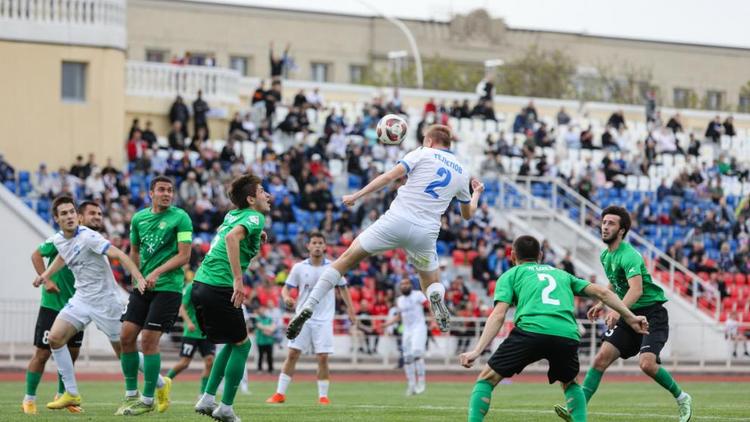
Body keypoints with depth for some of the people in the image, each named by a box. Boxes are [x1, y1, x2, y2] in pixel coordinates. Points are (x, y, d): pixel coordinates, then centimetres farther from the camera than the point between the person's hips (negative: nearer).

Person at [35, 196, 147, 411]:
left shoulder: (88, 237, -21)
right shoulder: (58, 240, 2)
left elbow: (120, 255, -29)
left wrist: (139, 278, -41)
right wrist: (46, 275, 21)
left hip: (104, 300, -7)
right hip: (81, 298, 7)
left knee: (124, 351, 0)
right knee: (55, 337, -8)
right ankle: (71, 394, 0)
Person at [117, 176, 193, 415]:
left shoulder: (180, 218, -7)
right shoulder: (139, 218, 10)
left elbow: (184, 256, -12)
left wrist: (157, 273, -20)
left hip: (168, 286, -6)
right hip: (143, 286, 6)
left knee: (149, 339, -11)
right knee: (127, 336, -2)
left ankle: (148, 400, 0)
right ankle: (131, 395, 11)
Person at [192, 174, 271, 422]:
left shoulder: (232, 215, 18)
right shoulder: (255, 217, -7)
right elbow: (231, 237, -27)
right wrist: (238, 280, -28)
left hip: (201, 285, 9)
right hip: (219, 287, -9)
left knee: (234, 343, 21)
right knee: (241, 344, 4)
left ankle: (208, 399, 15)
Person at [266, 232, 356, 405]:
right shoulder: (299, 268, 1)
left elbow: (343, 288, 12)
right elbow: (286, 287, 3)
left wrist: (351, 310, 7)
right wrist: (286, 298, -20)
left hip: (323, 320, 0)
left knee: (322, 357, -5)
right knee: (292, 354, -4)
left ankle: (323, 396, 6)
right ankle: (280, 393, 0)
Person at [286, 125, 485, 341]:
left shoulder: (423, 154, 8)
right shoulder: (462, 173, 19)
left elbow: (389, 176, -5)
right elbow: (468, 213, 33)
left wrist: (357, 195, -2)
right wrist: (477, 193, 53)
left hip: (397, 220, -3)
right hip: (425, 233, 3)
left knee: (346, 260, 8)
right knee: (433, 284, 24)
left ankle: (307, 308, -6)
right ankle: (436, 297, -16)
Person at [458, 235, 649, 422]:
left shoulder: (511, 275, 23)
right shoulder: (560, 274, 35)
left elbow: (498, 315, 7)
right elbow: (601, 292, 26)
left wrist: (477, 351, 0)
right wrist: (630, 317, 30)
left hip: (531, 330, -3)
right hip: (568, 335, 3)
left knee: (486, 379, 9)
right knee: (570, 383, 31)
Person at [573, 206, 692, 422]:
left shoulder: (629, 255, -20)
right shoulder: (605, 256, 9)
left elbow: (636, 289, -35)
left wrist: (618, 310, -50)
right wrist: (602, 303, 19)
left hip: (652, 313, -7)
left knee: (647, 363, -24)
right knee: (602, 357, -10)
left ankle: (681, 398, 0)